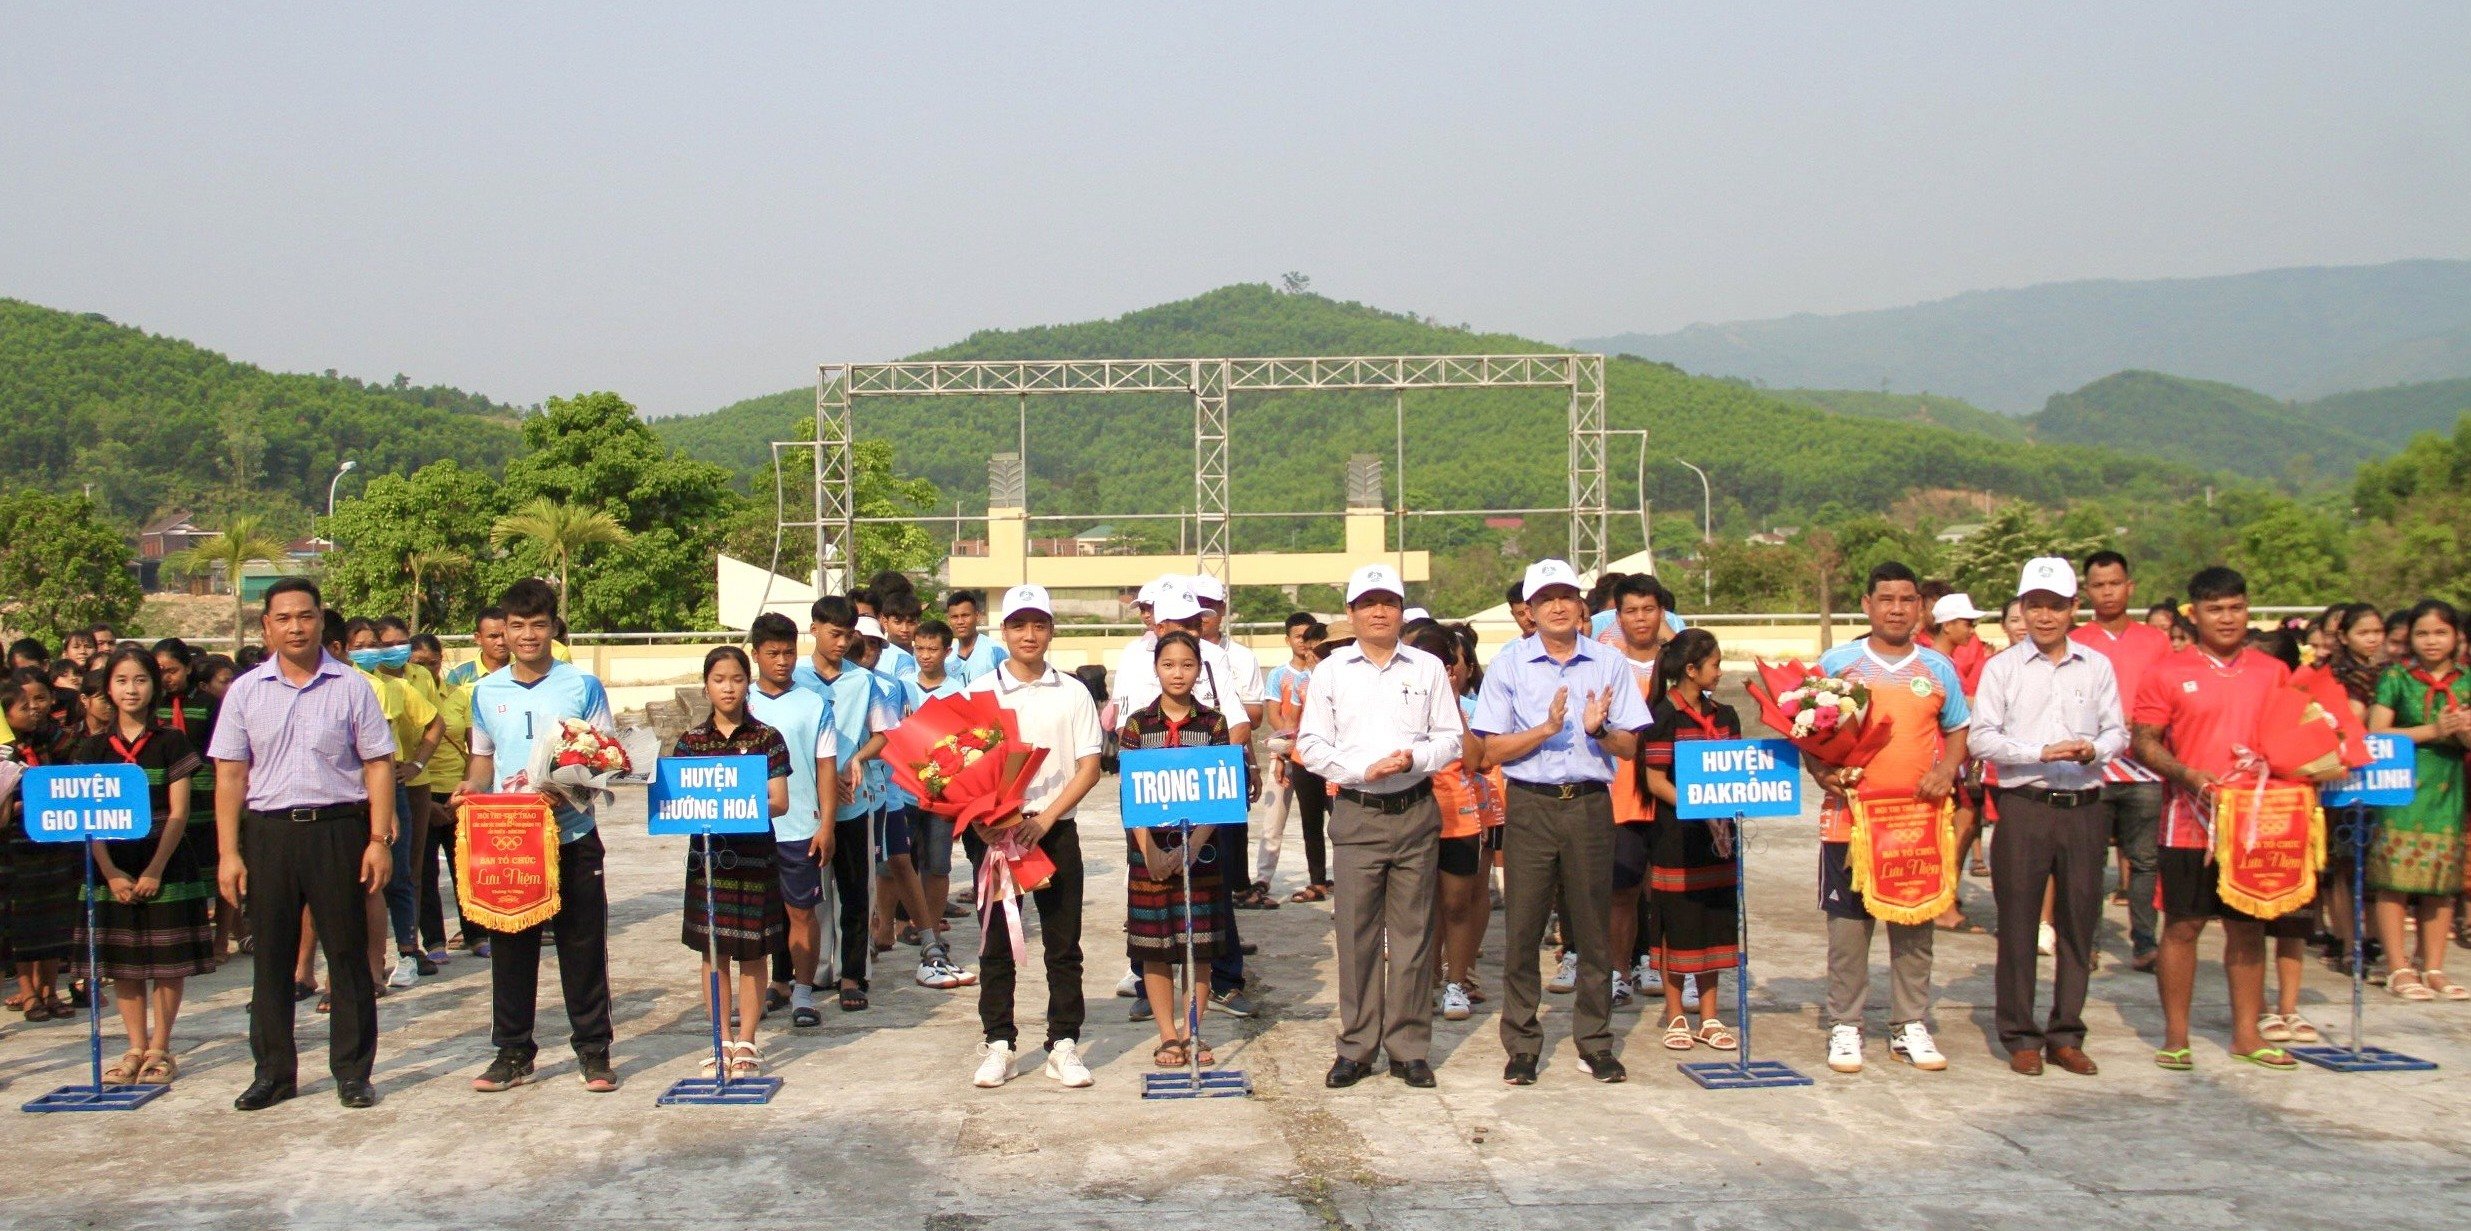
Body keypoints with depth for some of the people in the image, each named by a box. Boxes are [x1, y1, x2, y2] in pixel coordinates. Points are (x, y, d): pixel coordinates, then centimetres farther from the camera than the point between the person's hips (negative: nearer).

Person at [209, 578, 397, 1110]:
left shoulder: (351, 686, 2)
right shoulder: (245, 691, 7)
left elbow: (378, 765, 1)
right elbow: (230, 775, 6)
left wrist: (379, 839, -6)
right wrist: (229, 852, 0)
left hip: (337, 829, -2)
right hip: (267, 831, 2)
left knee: (348, 954, 4)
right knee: (271, 957, 8)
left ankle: (352, 1071, 13)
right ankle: (274, 1071, 20)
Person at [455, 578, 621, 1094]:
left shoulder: (582, 686, -1)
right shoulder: (486, 692, 9)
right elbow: (483, 757, 18)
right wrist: (470, 787, -4)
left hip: (572, 835, -3)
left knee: (582, 946, 2)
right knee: (510, 948, 8)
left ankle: (593, 1050, 13)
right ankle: (512, 1051, 19)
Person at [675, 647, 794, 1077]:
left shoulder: (767, 738, 1)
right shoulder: (691, 741, 6)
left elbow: (779, 801, -4)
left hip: (754, 854, -2)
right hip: (707, 853, 2)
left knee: (752, 952, 4)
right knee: (714, 952, 6)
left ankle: (746, 1043, 12)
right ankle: (722, 1041, 15)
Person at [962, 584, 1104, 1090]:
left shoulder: (1072, 693, 5)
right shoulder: (980, 691, 4)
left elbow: (1089, 767, 1)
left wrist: (1044, 820, -10)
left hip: (1055, 829, 0)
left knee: (1063, 943, 3)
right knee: (996, 943, 5)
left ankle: (1064, 1044, 11)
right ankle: (998, 1045, 14)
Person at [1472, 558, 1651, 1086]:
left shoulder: (1609, 664, 6)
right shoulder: (1509, 665, 2)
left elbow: (1629, 747, 6)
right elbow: (1493, 750, -1)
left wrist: (1597, 730, -15)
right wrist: (1546, 728, -16)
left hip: (1590, 805, 1)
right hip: (1530, 805, -1)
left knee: (1592, 928, 6)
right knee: (1523, 928, 1)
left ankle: (1595, 1045, 18)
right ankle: (1521, 1047, 11)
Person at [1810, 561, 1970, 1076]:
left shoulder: (1938, 668, 9)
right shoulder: (1837, 663, 2)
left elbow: (1957, 730, 16)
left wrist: (1947, 771, -3)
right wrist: (1822, 772, -13)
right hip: (1850, 814, -2)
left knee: (1915, 923, 8)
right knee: (1848, 923, 3)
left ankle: (1910, 1025, 20)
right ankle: (1844, 1026, 13)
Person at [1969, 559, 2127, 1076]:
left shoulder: (2097, 666, 11)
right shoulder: (2001, 667, 3)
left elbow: (2118, 731, 10)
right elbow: (1981, 738, -4)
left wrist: (2093, 750, -12)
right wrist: (2041, 752, -17)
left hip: (2084, 807, 2)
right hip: (2024, 806, -2)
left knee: (2079, 922, 6)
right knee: (2018, 925, 1)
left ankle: (2066, 1034, 17)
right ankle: (2021, 1037, 10)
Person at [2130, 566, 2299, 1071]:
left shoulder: (2274, 673, 9)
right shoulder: (2167, 673, -2)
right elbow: (2143, 742, -3)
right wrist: (2187, 774, -19)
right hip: (2189, 823, -3)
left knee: (2248, 927, 10)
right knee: (2183, 926, 2)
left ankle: (2247, 1034, 20)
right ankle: (2175, 1034, 11)